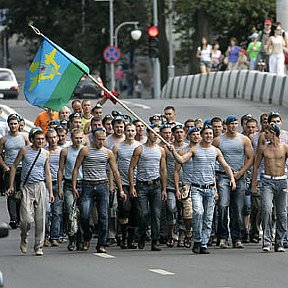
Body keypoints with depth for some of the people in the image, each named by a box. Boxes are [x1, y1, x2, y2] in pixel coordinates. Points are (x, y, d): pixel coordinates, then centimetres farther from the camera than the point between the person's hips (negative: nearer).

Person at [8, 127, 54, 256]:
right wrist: (11, 185, 2)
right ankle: (24, 238, 18)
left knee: (40, 219, 0)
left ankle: (39, 247, 8)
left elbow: (47, 173, 14)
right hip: (26, 187, -3)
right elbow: (14, 166, 6)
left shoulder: (45, 154, 9)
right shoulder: (24, 151, -1)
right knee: (27, 218, -11)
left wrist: (50, 192, 10)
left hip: (40, 187, 3)